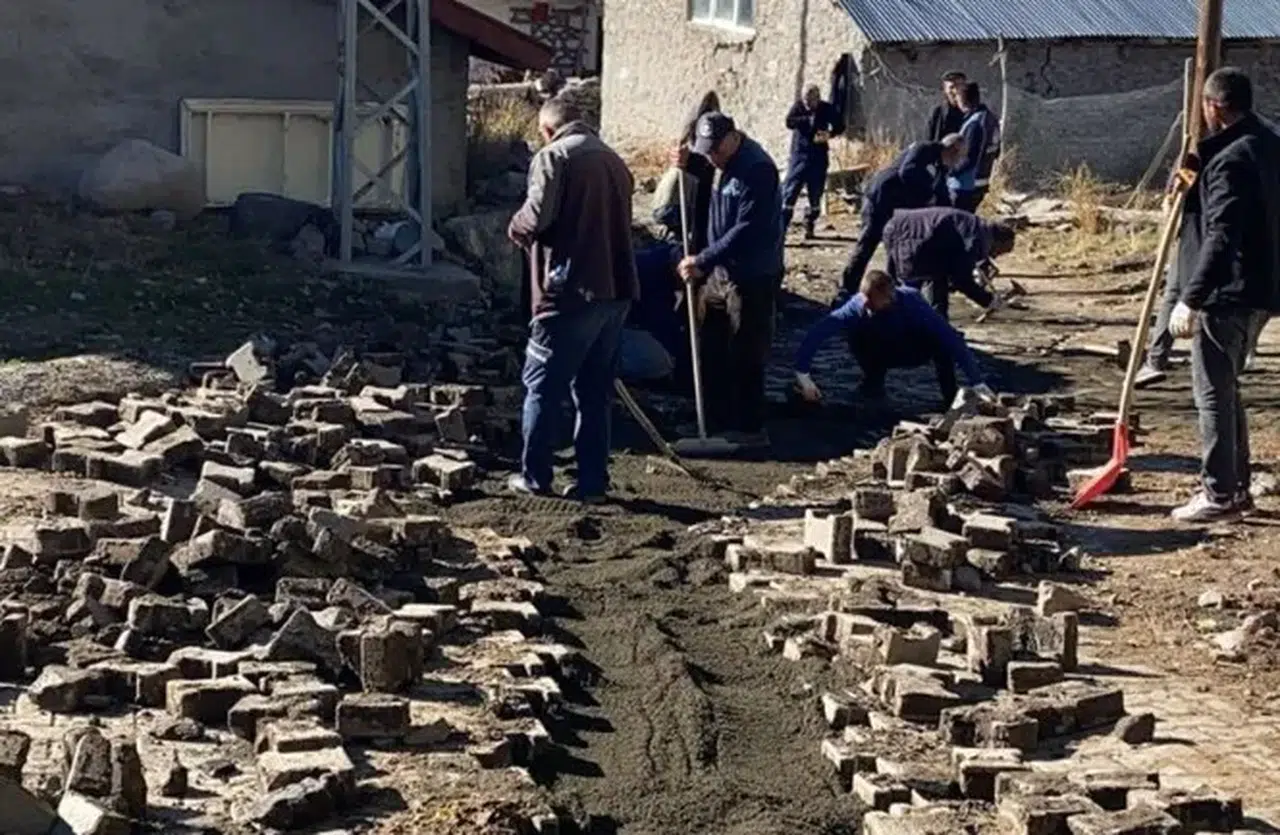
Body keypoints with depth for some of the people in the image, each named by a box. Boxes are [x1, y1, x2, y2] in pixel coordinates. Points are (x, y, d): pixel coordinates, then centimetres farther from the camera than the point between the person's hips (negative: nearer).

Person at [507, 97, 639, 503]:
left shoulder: (553, 157, -6)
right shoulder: (613, 161, 18)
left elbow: (536, 218, -16)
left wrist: (516, 228, 6)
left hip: (571, 291, -7)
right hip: (616, 290, 7)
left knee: (543, 385, 5)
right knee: (595, 391, 12)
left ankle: (535, 476, 9)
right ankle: (593, 480, 12)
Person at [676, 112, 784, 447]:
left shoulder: (757, 169, -20)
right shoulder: (727, 165, 9)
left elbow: (746, 230, -25)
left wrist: (703, 261, -26)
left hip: (751, 277, -9)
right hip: (720, 272, 9)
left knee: (745, 356, -2)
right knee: (713, 350, 15)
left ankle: (750, 429, 8)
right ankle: (719, 420, 26)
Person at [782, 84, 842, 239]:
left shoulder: (827, 109, -1)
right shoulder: (798, 106, -3)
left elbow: (838, 126, 6)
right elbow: (789, 122, -17)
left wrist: (829, 134, -15)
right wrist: (807, 119, -32)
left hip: (819, 157, 1)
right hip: (799, 155, -1)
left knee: (815, 194, 7)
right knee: (790, 192, -9)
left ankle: (809, 227, 21)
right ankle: (781, 227, -10)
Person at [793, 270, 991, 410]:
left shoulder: (911, 302, -37)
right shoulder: (857, 306, -34)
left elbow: (951, 337, -42)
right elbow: (818, 331, -37)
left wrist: (977, 383, -47)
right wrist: (802, 374, -43)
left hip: (916, 353, -1)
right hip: (883, 353, 1)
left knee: (942, 340, -29)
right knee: (855, 333, -24)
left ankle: (951, 398, -10)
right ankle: (874, 383, 0)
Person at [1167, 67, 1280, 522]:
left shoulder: (1231, 159, -20)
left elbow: (1221, 238, -26)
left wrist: (1190, 298, -26)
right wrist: (1197, 179, 14)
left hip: (1227, 292, -10)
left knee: (1213, 392, -3)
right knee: (1225, 390, 19)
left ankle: (1219, 494, 2)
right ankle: (1235, 486, 25)